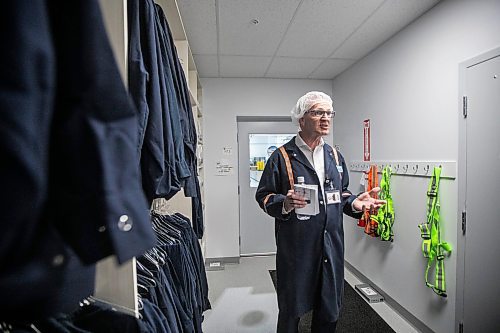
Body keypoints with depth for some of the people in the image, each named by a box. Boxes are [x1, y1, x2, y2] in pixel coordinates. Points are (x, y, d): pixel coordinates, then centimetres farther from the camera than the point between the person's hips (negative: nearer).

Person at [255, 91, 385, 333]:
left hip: (331, 246, 5)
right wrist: (285, 204, -24)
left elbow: (340, 195, 17)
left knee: (329, 312, 20)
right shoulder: (282, 156, -7)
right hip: (296, 248, -4)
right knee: (290, 311, 13)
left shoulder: (335, 156, 11)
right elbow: (264, 195, -6)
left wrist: (354, 203, -3)